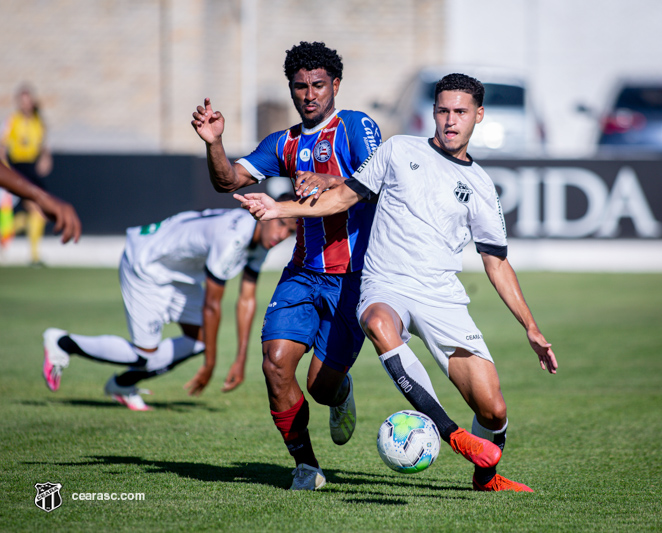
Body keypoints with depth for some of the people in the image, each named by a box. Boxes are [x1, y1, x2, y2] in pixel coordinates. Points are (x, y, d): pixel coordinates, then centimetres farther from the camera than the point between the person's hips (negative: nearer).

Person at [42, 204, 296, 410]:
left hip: (178, 273, 9)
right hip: (146, 267, -9)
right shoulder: (231, 239, -36)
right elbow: (211, 305, -29)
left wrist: (241, 360, -2)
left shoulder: (261, 241, -8)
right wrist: (209, 366, -21)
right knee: (145, 354, -7)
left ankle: (124, 383, 16)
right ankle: (62, 343, 11)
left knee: (199, 341, 2)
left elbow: (247, 300, 0)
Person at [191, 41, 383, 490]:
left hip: (352, 277, -5)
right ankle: (306, 466, 1)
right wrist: (215, 143, -11)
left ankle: (341, 391, 35)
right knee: (276, 362, -15)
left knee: (322, 384, -6)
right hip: (303, 273, 5)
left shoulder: (356, 126, -1)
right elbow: (229, 181, 8)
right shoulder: (284, 144, 16)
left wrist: (328, 184, -30)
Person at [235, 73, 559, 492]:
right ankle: (448, 432, -40)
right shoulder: (400, 150, 11)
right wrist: (279, 209, 7)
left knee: (493, 410, -10)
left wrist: (532, 329, 11)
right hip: (386, 289, -1)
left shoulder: (479, 187, 12)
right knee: (379, 325, -41)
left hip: (444, 299, 1)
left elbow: (498, 264, 16)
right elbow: (347, 196, 18)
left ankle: (486, 475, 24)